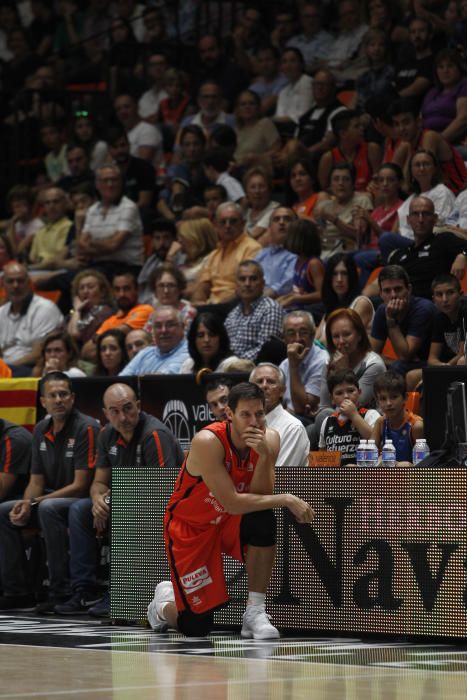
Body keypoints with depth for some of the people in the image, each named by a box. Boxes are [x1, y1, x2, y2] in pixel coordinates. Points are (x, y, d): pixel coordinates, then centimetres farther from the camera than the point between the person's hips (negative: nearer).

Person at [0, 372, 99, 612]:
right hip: (52, 498, 8)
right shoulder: (41, 430, 8)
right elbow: (36, 481, 12)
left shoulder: (86, 428, -15)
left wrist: (36, 502, -17)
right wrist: (26, 504, -11)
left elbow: (80, 486, -17)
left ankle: (61, 591, -31)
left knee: (48, 508, -35)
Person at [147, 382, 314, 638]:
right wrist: (285, 500, -33)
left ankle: (255, 612, -17)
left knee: (263, 520, -32)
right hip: (189, 528, -4)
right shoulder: (208, 442, -30)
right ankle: (164, 602, 32)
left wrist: (264, 456, -35)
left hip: (228, 522, 4)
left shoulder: (269, 439, -14)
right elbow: (233, 503, -33)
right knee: (196, 626, -7)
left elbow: (260, 496, -21)